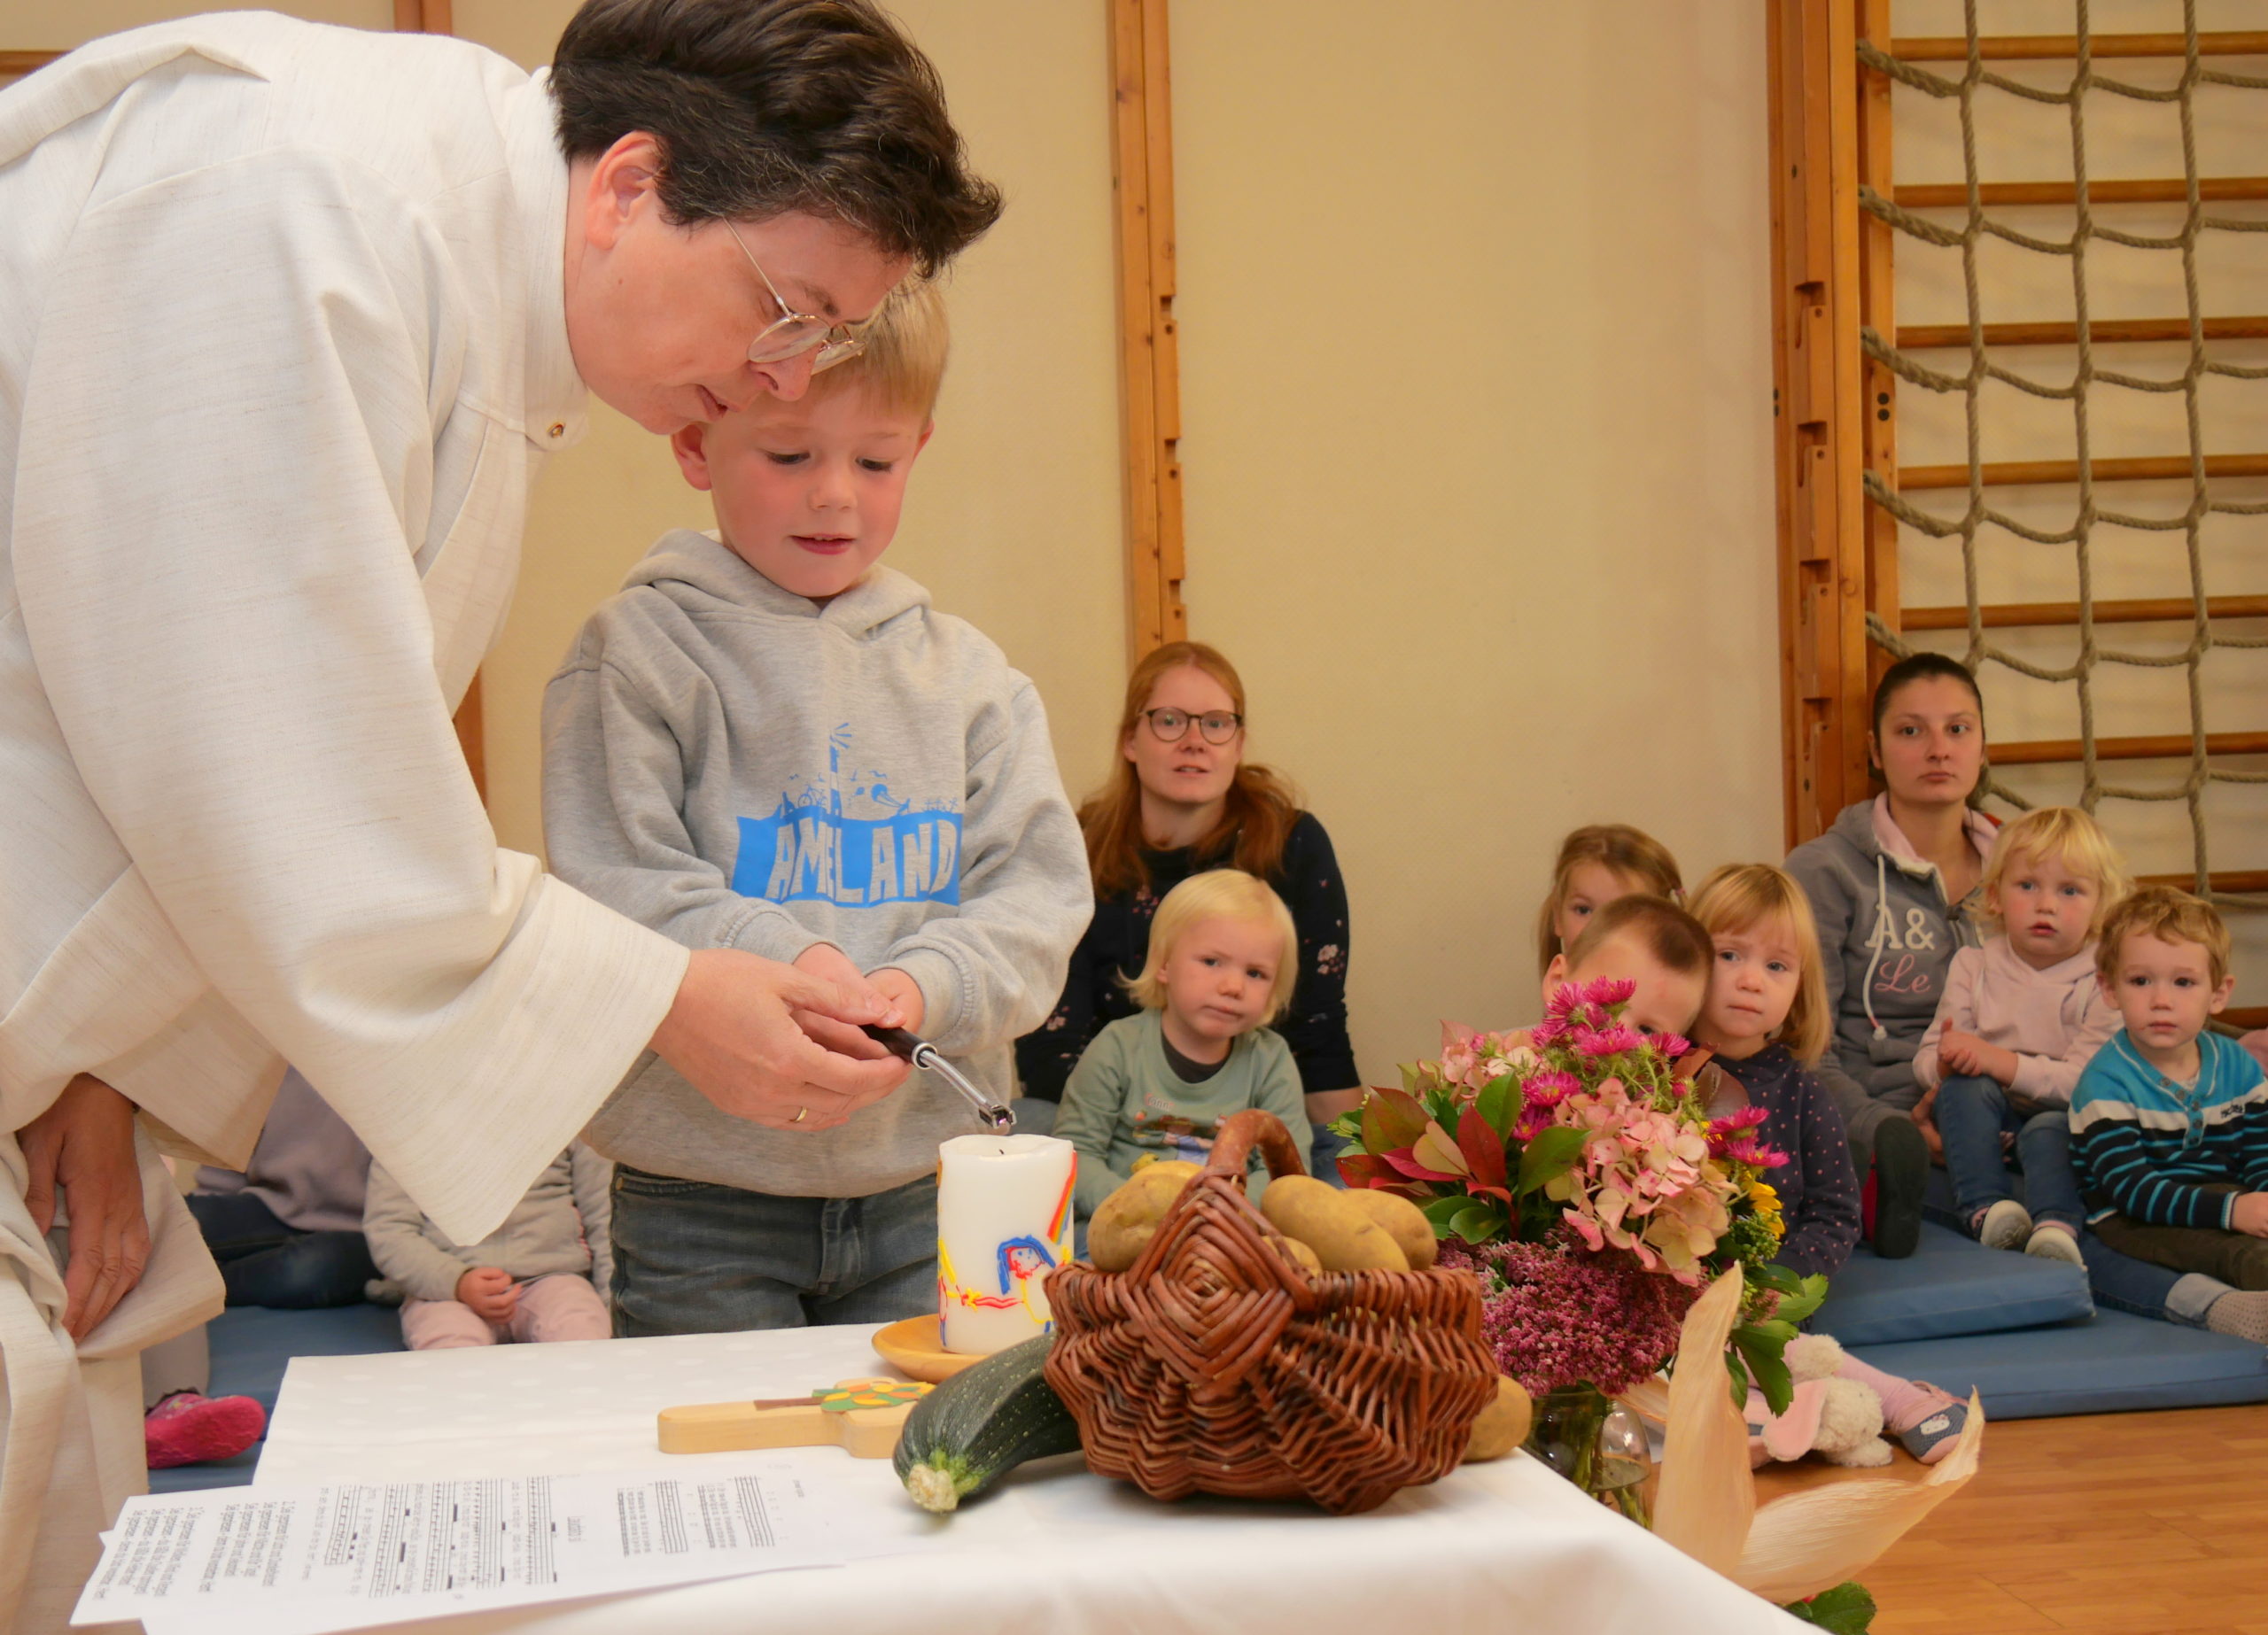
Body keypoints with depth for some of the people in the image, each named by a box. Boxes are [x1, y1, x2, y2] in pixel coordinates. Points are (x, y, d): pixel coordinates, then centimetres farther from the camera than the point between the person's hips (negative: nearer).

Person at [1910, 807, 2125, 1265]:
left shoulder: (2103, 981, -6)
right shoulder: (1973, 965, 7)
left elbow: (2084, 1079, -19)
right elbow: (1928, 1057, 2)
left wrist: (1999, 1061, -28)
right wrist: (1944, 1064, -24)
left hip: (2059, 1116, -3)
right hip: (1986, 1124, 3)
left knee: (2051, 1129, -36)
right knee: (1964, 1089, -29)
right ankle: (1986, 1209, -41)